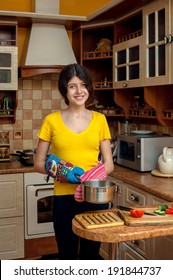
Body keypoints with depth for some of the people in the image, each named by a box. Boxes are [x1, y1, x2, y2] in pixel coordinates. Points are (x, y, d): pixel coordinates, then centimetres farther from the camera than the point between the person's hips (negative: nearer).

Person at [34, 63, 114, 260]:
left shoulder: (99, 119, 3)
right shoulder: (52, 120, -2)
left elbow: (109, 164, 4)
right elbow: (38, 164, 2)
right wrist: (61, 170, -17)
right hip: (64, 198, -1)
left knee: (91, 254, 16)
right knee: (67, 255, 12)